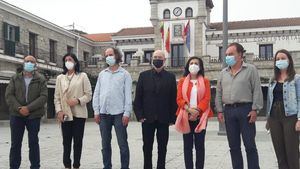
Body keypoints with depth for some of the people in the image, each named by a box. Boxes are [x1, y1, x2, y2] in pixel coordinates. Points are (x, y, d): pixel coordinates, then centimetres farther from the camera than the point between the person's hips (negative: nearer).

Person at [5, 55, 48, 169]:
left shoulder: (41, 79, 2)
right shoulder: (15, 78, 8)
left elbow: (44, 96, -8)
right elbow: (9, 95, 1)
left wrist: (28, 108, -17)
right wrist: (19, 108, -15)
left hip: (34, 116, -2)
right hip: (16, 115, 2)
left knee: (33, 143, 6)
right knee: (15, 143, 6)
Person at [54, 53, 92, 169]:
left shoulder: (82, 76, 4)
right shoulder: (60, 78, 12)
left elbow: (88, 95, 0)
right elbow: (57, 97, 8)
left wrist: (78, 100, -17)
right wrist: (59, 111, -5)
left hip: (79, 114, -2)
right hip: (65, 114, 2)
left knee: (78, 141, 2)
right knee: (66, 141, 6)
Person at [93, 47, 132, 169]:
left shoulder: (124, 74, 3)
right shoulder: (102, 74, 14)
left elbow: (128, 95, -2)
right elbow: (96, 93, 12)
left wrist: (127, 113, -9)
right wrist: (96, 111, 4)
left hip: (119, 113, -4)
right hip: (104, 113, 4)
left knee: (122, 143, 0)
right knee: (105, 144, 10)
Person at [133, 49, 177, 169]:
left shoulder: (170, 77, 3)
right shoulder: (144, 75, 4)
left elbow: (174, 99, 1)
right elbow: (138, 97, 2)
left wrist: (172, 118, -4)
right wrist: (139, 115, -5)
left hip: (164, 119, 0)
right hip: (147, 118, 0)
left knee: (162, 147, 8)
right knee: (147, 147, 8)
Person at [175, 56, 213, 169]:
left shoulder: (205, 81, 7)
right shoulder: (182, 81, 9)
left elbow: (207, 99, -3)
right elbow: (179, 99, 0)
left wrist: (197, 110, -16)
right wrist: (189, 109, -16)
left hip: (200, 116, -1)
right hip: (186, 116, 1)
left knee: (199, 144, 2)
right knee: (187, 145, 4)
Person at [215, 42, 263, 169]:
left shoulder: (251, 69, 1)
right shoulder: (223, 73, 14)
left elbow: (257, 91, -4)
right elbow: (219, 93, 15)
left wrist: (255, 109, -11)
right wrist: (220, 110, 8)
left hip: (245, 109, -4)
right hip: (228, 110, 5)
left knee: (250, 145, -2)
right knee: (234, 146, 9)